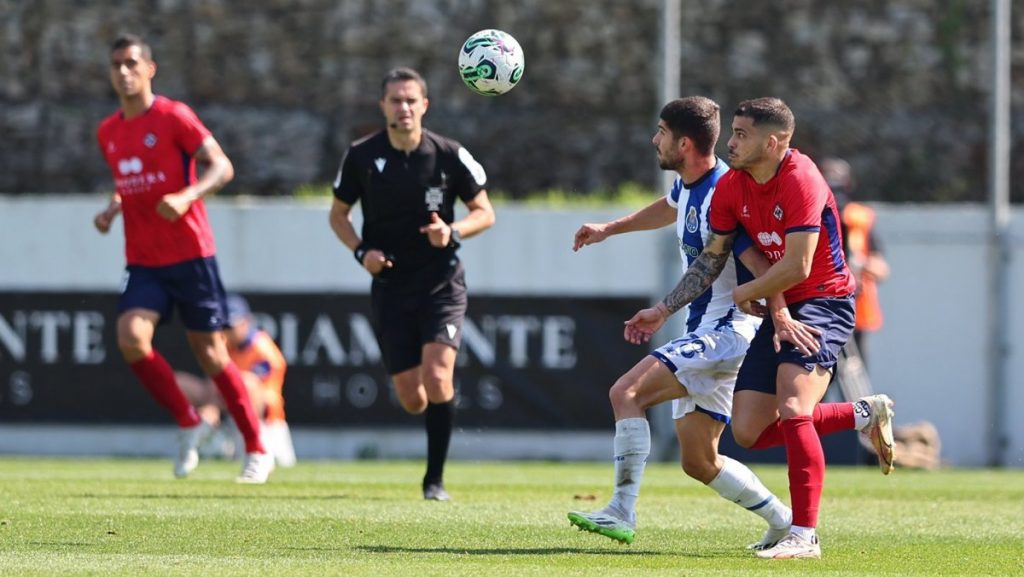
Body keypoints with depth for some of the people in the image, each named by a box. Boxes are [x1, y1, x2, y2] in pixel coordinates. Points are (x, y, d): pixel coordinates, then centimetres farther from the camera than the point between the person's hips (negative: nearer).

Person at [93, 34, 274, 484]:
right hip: (143, 262, 4)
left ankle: (257, 451, 15)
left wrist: (185, 196, -29)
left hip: (190, 256, -4)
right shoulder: (107, 133, 11)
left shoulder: (174, 117, -7)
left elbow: (222, 167, -12)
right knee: (131, 337, -20)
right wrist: (112, 209, 6)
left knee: (210, 354, 0)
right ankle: (187, 423, 0)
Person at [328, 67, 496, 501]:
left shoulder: (449, 155, -6)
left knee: (436, 379, -21)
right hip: (390, 286, 2)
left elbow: (484, 212, 4)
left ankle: (435, 479, -8)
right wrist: (361, 251, -8)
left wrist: (453, 232, -17)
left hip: (441, 282, -2)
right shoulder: (361, 156, -3)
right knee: (412, 400, 0)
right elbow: (338, 215, 10)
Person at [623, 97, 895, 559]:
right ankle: (865, 415, 17)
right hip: (781, 312, 8)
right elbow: (712, 258, 14)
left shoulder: (801, 181, -22)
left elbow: (796, 267, -25)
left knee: (791, 408, -26)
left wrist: (746, 292, -9)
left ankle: (804, 537, -22)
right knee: (749, 431, 2)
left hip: (824, 301, -8)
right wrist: (664, 310, 10)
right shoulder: (731, 187, 2)